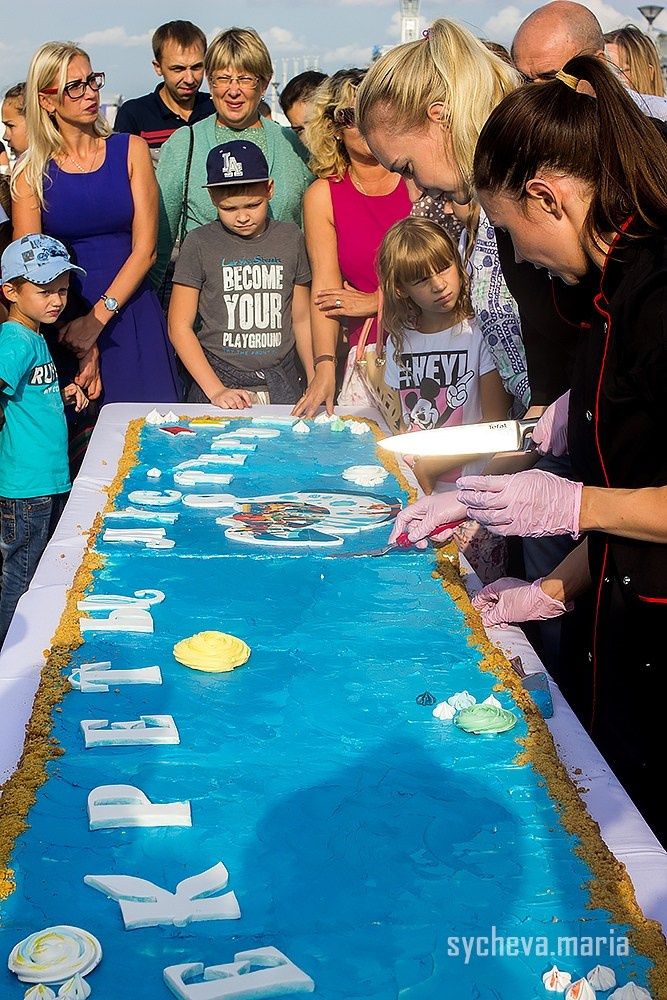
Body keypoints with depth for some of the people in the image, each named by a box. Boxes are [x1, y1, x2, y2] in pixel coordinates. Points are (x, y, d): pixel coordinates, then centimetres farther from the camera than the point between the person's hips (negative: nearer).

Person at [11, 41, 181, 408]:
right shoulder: (31, 173, 1)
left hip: (132, 315, 1)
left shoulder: (131, 150, 3)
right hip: (63, 324, 0)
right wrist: (81, 347, -13)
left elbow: (145, 249, -3)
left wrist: (97, 318, -13)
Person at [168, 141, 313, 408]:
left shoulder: (290, 238, 5)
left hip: (281, 383, 2)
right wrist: (215, 390, -12)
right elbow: (180, 325, -4)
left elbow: (302, 320, 12)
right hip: (219, 376, -2)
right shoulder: (200, 244, -4)